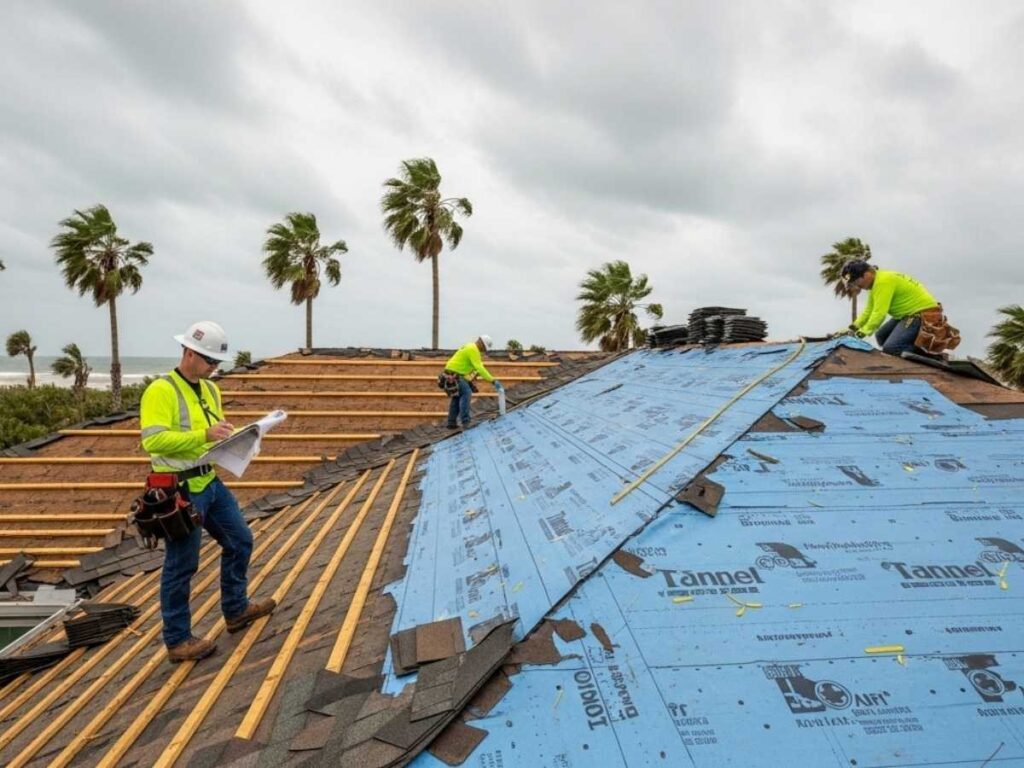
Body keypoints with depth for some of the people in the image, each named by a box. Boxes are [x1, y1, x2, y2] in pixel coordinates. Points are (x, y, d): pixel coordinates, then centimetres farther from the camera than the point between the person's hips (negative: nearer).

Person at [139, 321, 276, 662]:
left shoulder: (210, 389, 11)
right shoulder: (161, 391, -16)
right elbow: (153, 440, -26)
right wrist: (204, 435, -32)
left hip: (211, 483, 9)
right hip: (181, 490, -9)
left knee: (240, 541, 18)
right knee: (181, 566, 3)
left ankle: (236, 610, 36)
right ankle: (178, 641, 20)